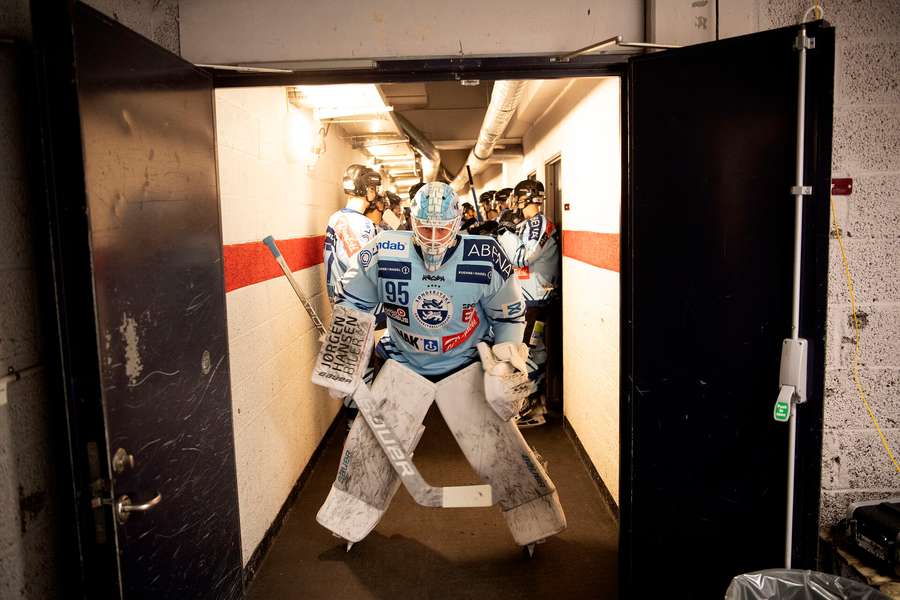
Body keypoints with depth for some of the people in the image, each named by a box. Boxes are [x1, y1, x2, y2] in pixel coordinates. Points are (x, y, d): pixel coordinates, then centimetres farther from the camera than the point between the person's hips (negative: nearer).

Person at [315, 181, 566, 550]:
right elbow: (351, 303, -1)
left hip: (465, 364, -1)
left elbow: (508, 314, -2)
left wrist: (507, 361, -7)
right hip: (404, 364, 1)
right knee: (371, 443, 2)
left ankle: (535, 523, 16)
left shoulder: (486, 259, -19)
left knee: (497, 445, -6)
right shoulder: (383, 255, -18)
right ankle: (348, 522, 26)